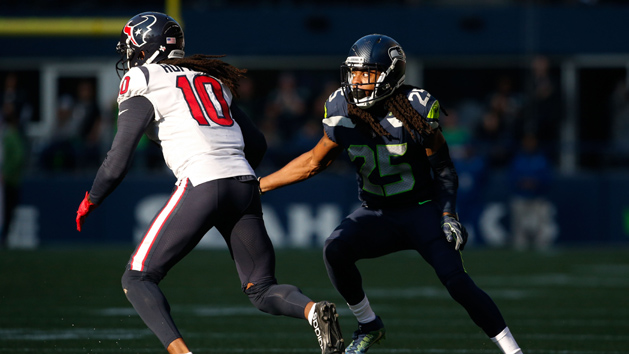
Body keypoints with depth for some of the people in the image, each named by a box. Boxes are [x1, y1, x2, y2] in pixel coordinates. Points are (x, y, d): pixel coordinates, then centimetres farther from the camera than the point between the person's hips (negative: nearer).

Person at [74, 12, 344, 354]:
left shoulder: (142, 85, 5)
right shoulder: (211, 80, 24)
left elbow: (118, 163, 2)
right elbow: (256, 144, 25)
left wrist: (89, 203, 17)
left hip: (202, 185, -6)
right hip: (244, 185, 6)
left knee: (137, 279, 3)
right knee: (261, 289, 14)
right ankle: (313, 311, -18)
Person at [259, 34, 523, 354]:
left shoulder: (416, 109, -16)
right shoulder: (342, 111, -6)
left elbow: (443, 168, -6)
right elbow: (314, 162, 8)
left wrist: (449, 216, -17)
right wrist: (260, 184, 7)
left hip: (422, 210, -3)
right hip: (377, 213, 3)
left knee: (456, 282, -20)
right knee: (335, 249, -25)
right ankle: (369, 326, -4)